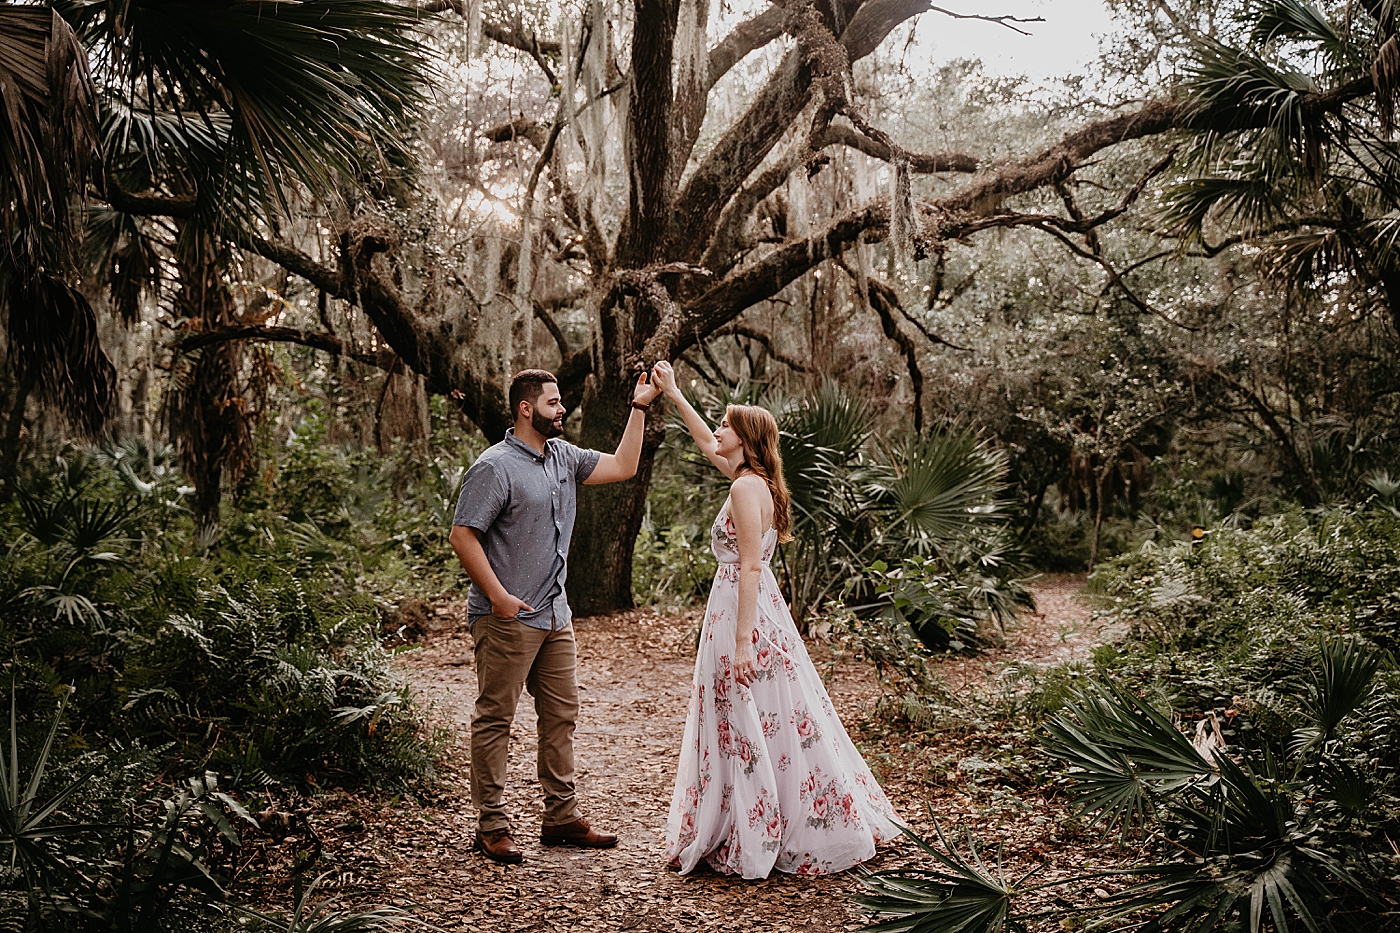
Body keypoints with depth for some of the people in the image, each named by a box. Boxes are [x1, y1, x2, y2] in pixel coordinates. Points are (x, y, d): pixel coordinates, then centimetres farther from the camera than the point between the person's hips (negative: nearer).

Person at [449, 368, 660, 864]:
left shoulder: (563, 456, 11)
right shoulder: (495, 467, -12)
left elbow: (622, 467, 16)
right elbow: (462, 535, -14)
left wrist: (639, 408, 9)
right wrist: (498, 596, -19)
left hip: (555, 615, 8)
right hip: (507, 618, -8)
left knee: (562, 715, 12)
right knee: (495, 719, 1)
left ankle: (562, 817, 23)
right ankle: (492, 827, 10)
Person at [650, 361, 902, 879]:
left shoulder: (747, 488, -16)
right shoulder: (752, 480, 11)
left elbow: (750, 567, -21)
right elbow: (705, 442, 28)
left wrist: (742, 641, -23)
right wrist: (672, 394, 30)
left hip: (746, 613, -10)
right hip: (754, 609, 10)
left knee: (749, 728, -2)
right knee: (775, 723, 14)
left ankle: (755, 844, 8)